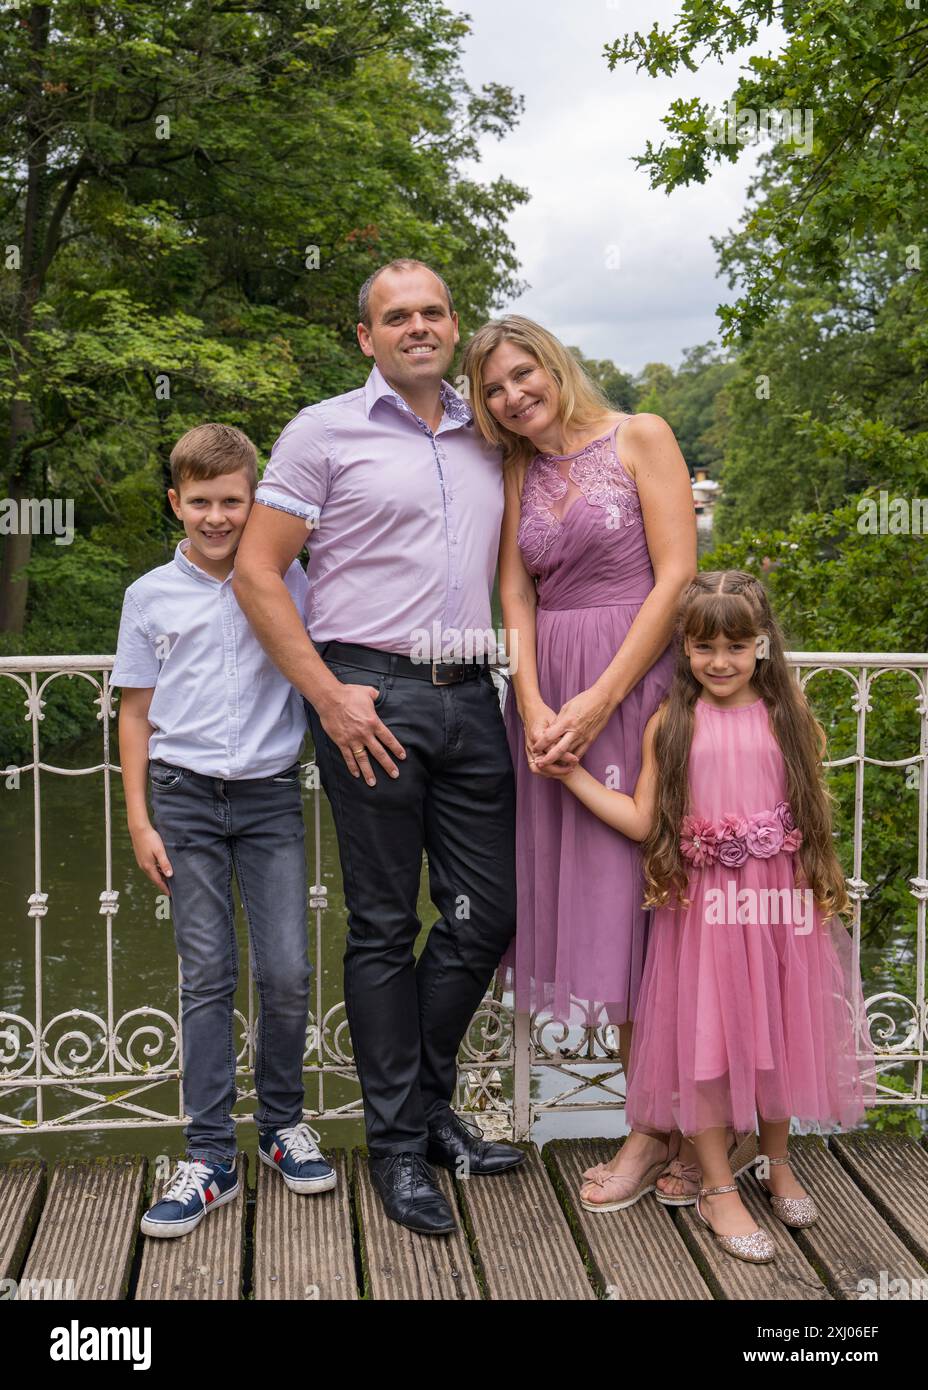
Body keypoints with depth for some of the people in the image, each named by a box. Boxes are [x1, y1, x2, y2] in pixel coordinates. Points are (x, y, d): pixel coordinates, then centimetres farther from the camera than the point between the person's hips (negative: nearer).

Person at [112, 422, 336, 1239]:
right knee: (207, 979, 3)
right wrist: (140, 818, 3)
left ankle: (283, 1124, 21)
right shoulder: (151, 597, 4)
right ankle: (211, 1157, 10)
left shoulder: (290, 584, 2)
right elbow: (137, 713, 7)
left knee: (287, 974, -2)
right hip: (187, 799, 0)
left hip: (271, 795, 0)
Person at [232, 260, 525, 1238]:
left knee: (487, 916, 9)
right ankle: (397, 1144, 17)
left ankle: (431, 1104, 30)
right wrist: (330, 696, -11)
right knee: (384, 925, 3)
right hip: (373, 697, -5)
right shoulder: (326, 431, 1)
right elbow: (256, 573, -4)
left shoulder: (486, 440, 16)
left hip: (471, 698, 5)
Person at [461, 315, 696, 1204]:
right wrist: (533, 707, -9)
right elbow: (517, 599, 8)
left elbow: (677, 578, -9)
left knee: (643, 893, -4)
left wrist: (598, 702, -13)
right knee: (587, 899, 5)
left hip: (639, 684, -5)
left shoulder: (639, 438, 0)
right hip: (550, 700, 5)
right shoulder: (516, 473, 15)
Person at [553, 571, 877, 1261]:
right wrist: (569, 771, -8)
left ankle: (776, 1160, 37)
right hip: (703, 910, -1)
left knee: (776, 1032, 13)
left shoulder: (789, 716, 0)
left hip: (781, 907, 1)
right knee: (705, 1039, 4)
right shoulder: (672, 724, -2)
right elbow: (643, 821, -3)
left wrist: (829, 888, 5)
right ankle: (718, 1188, 20)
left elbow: (818, 808, 7)